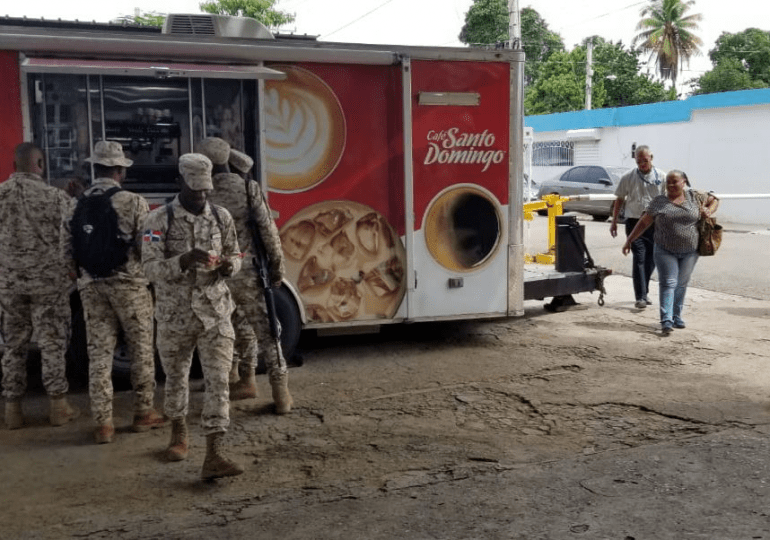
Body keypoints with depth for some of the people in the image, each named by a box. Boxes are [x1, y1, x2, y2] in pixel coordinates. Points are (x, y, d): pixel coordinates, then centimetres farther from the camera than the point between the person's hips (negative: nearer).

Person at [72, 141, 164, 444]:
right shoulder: (133, 202, -9)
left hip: (91, 286, 3)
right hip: (129, 284, -3)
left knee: (99, 353, 6)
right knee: (141, 350, 11)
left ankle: (103, 423, 7)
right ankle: (144, 413, 19)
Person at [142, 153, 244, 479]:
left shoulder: (221, 217, 2)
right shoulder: (159, 220, -7)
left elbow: (235, 256, 12)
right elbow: (151, 268, -13)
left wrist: (228, 265, -12)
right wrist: (185, 260, -30)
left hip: (215, 312, 1)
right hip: (175, 315, -1)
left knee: (218, 381, -9)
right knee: (176, 378, 16)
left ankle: (213, 456, -10)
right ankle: (179, 434, 41)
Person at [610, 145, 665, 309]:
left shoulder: (661, 177, 3)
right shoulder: (628, 177, 3)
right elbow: (619, 200, 10)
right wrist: (614, 221, 8)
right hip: (635, 222, -2)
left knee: (651, 260, 10)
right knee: (639, 258, -11)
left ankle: (644, 292, 26)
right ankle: (640, 297, -11)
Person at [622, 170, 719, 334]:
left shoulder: (694, 197, 4)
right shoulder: (658, 202, 0)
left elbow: (714, 200, 17)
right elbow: (644, 223, 1)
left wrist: (708, 212, -3)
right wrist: (629, 240, -2)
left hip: (689, 251, 2)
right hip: (665, 251, -2)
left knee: (682, 284, 12)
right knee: (668, 283, -8)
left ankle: (676, 316, 26)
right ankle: (666, 321, -12)